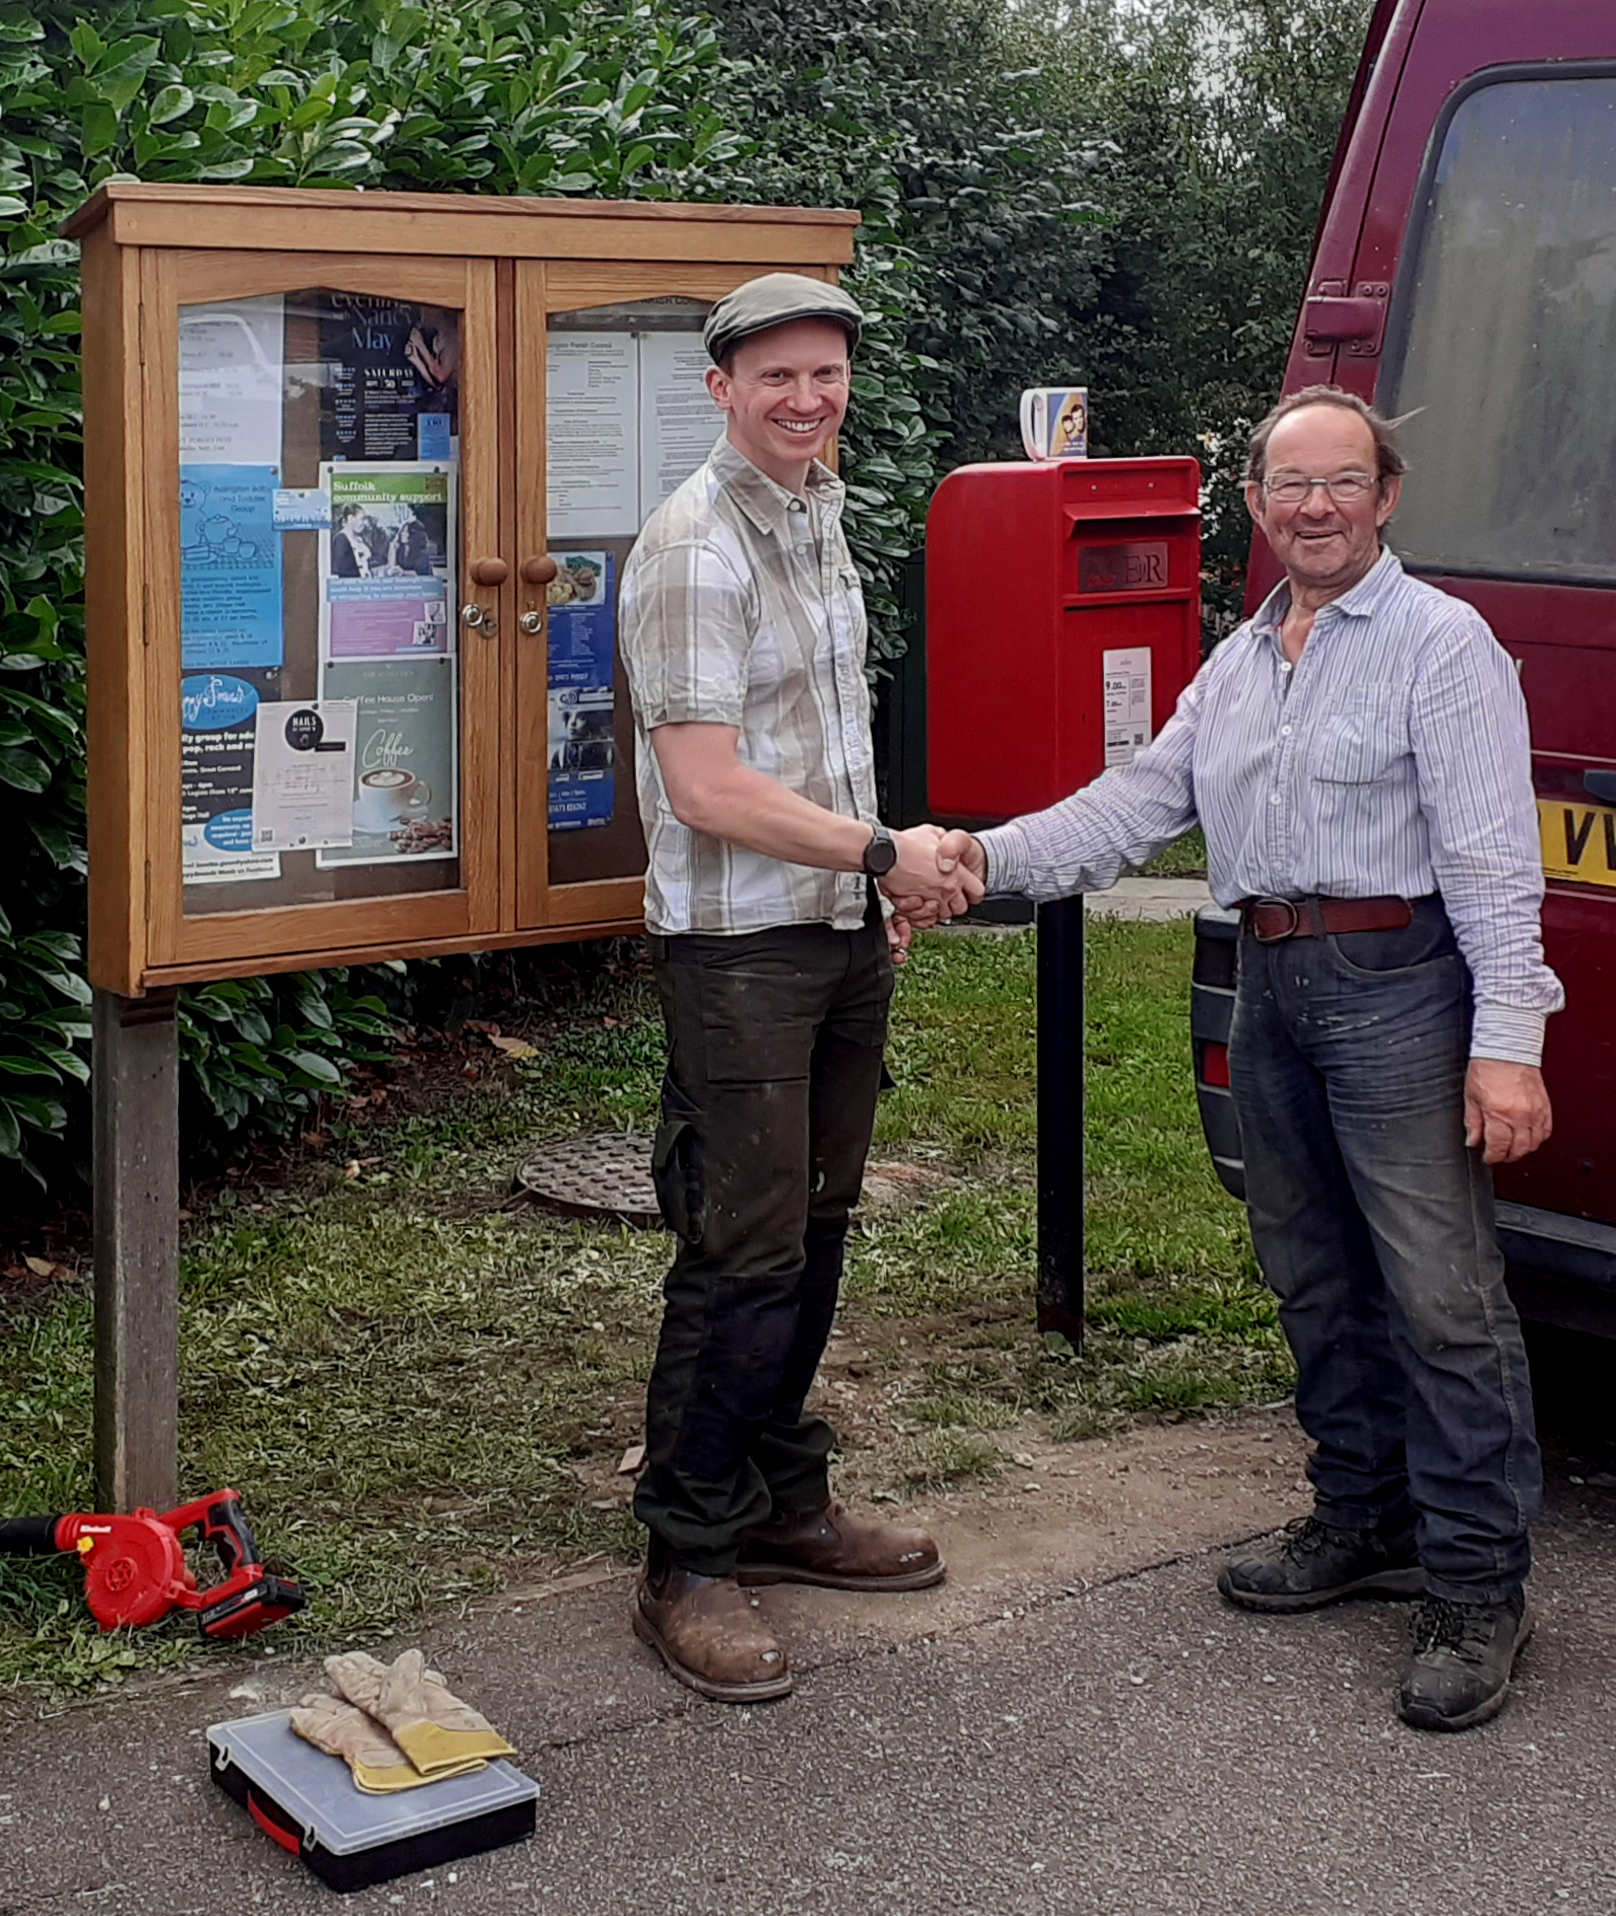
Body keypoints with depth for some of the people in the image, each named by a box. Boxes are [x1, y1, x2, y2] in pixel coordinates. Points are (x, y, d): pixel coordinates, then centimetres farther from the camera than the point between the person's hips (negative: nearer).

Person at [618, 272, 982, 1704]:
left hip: (842, 935, 9)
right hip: (740, 947, -9)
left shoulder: (821, 515, 13)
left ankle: (783, 1504, 27)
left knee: (815, 1232, 14)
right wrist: (885, 852, -15)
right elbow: (710, 790, -21)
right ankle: (688, 1566, 4)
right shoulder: (695, 547, -16)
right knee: (743, 1253, -6)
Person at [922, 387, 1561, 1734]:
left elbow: (1490, 856, -13)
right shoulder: (1237, 663, 18)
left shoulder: (1439, 642, -6)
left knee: (1442, 1294, -7)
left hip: (1398, 981, -8)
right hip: (1271, 986, 8)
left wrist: (1506, 1042, -20)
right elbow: (1138, 802, 15)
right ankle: (1366, 1520, 30)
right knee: (1316, 1280, 16)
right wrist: (987, 858, 1)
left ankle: (1476, 1589, -1)